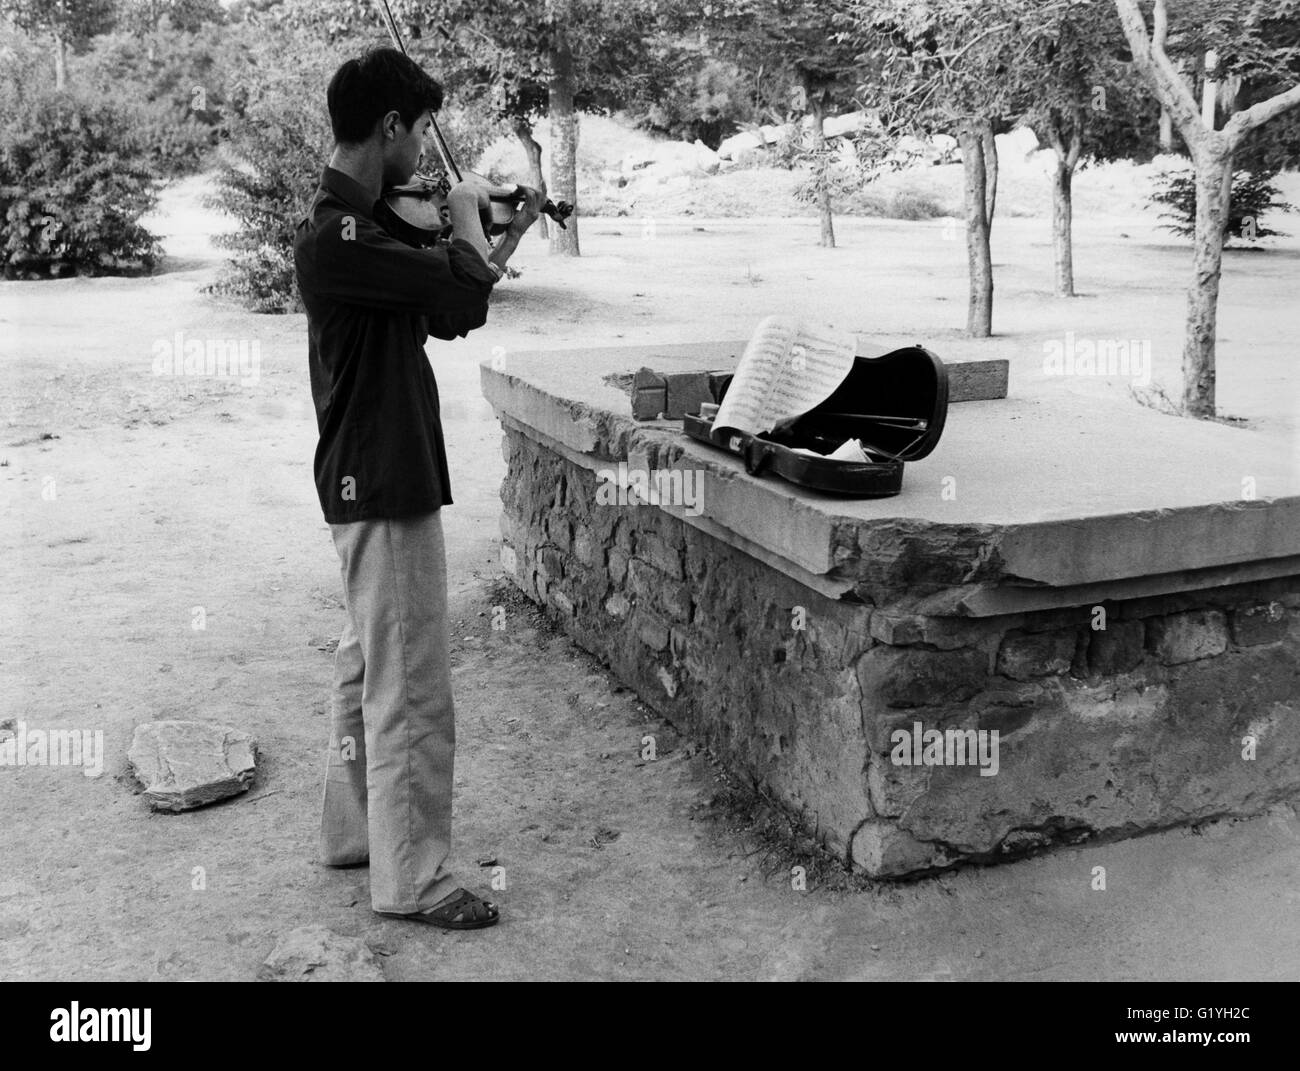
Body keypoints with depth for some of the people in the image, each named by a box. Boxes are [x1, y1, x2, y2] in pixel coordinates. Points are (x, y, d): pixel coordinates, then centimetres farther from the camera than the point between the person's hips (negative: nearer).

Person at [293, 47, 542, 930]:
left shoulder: (362, 226, 11)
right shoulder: (335, 237, -20)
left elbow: (450, 314, 17)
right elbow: (467, 293, -26)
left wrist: (511, 236, 15)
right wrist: (465, 218, -7)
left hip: (374, 479, 11)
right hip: (387, 484, -11)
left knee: (370, 668, 19)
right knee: (414, 690, -3)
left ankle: (354, 831, 32)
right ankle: (412, 877, 9)